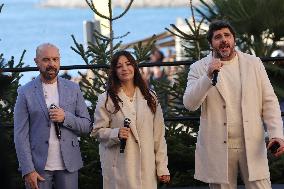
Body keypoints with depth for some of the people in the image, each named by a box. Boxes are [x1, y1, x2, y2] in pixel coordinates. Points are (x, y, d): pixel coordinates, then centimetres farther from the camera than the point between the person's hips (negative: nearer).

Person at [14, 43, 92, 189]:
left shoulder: (73, 89, 8)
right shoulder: (25, 93, 1)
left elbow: (87, 126, 7)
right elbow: (21, 134, -3)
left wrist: (66, 117, -12)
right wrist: (28, 170, -11)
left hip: (68, 165, 2)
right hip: (38, 166, -2)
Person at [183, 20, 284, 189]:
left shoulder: (253, 63, 8)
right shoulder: (199, 68, 3)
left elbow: (269, 102, 6)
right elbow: (190, 104, -8)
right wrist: (208, 76, -21)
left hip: (253, 145, 1)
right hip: (218, 148, -1)